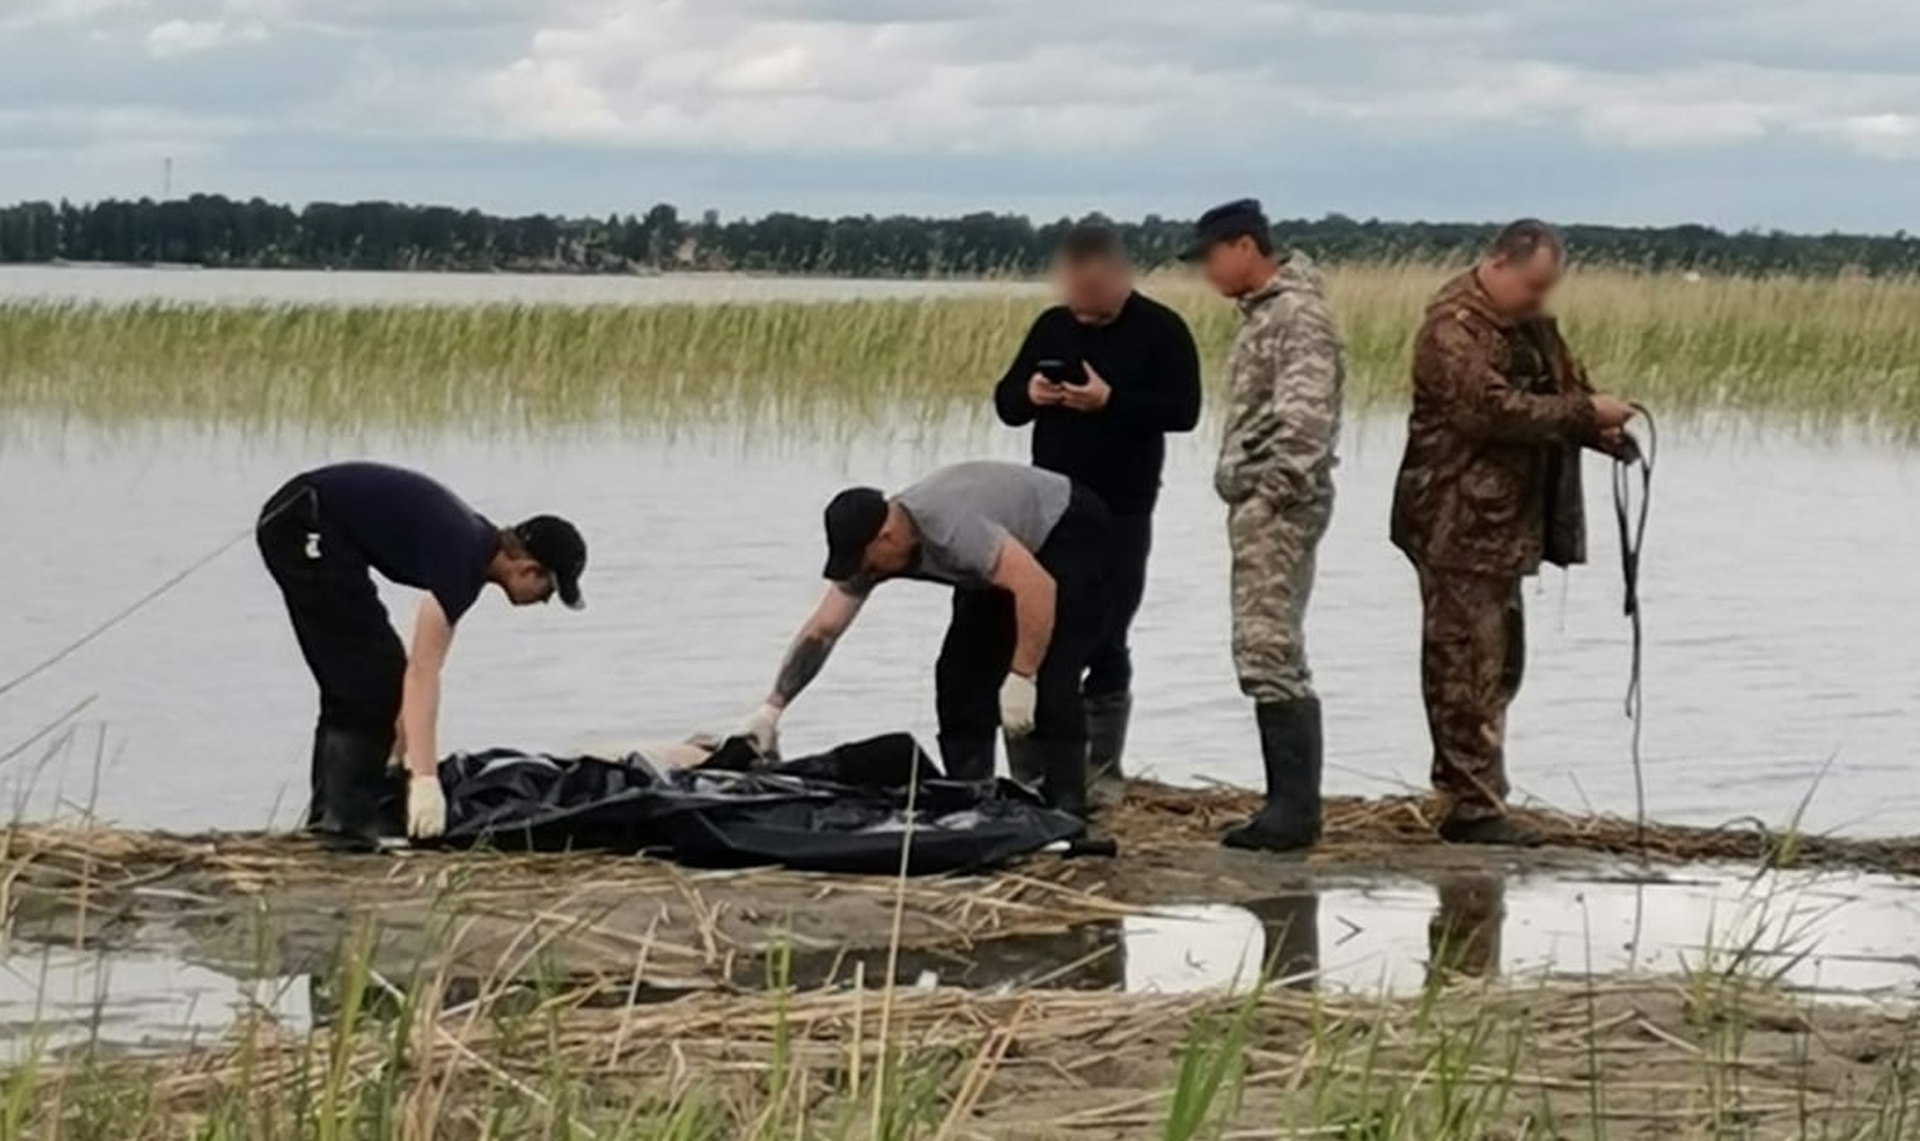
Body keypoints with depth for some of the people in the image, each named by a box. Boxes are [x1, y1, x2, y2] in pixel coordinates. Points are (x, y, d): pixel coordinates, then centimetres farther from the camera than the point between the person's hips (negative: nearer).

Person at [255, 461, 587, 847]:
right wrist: (424, 779, -29)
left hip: (291, 522, 10)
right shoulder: (461, 560, -19)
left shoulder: (475, 543, 9)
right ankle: (349, 817, -9)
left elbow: (419, 668, 17)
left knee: (350, 676, 15)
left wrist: (407, 754, 20)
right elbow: (422, 672, -25)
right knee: (371, 670, -9)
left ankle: (329, 811, 19)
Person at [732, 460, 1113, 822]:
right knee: (961, 672, -1)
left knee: (1050, 676, -22)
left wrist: (1021, 679, -42)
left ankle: (1065, 809, -18)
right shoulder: (868, 544, -14)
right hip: (1013, 550, 9)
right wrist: (770, 710, -14)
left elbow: (1039, 587, -44)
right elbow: (821, 630, -10)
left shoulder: (948, 528, -40)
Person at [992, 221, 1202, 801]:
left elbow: (1183, 410, -14)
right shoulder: (1051, 326, 9)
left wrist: (1111, 401, -23)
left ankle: (1102, 772, 9)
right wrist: (1030, 394, -11)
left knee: (1104, 643, 0)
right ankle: (1027, 772, 7)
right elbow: (1005, 401, 12)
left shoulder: (1161, 330, -5)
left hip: (1121, 514, -4)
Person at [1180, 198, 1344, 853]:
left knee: (1269, 653, -13)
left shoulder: (1298, 314, -12)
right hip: (1257, 506, 11)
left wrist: (1270, 492, -20)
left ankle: (1295, 810, -14)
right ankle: (1288, 805, 14)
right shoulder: (1261, 314, 18)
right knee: (1269, 655, 11)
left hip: (1279, 507, -11)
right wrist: (1239, 485, 14)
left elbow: (1304, 417, -22)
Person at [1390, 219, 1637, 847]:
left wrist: (1598, 425, -1)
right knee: (1466, 665, -8)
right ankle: (1475, 807, -7)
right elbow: (1493, 407, -26)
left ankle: (1464, 795, 21)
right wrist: (1584, 415, -23)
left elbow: (1566, 388, 21)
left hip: (1505, 525, 10)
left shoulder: (1531, 323, 15)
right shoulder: (1453, 328, -15)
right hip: (1458, 527, -10)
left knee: (1498, 662, 14)